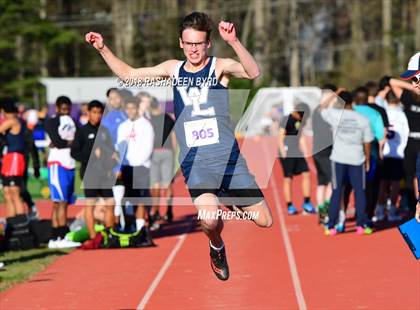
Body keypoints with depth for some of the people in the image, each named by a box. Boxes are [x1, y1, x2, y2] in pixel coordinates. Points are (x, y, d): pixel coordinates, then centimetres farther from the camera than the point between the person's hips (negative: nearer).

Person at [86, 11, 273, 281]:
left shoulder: (219, 67, 0)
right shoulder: (173, 69, 11)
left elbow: (253, 73, -21)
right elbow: (128, 74, 21)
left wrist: (233, 42, -35)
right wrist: (103, 49, 10)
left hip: (228, 157, 0)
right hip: (195, 161, 1)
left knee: (265, 221, 2)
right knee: (210, 220, -26)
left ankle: (228, 201, 33)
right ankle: (217, 248, 10)